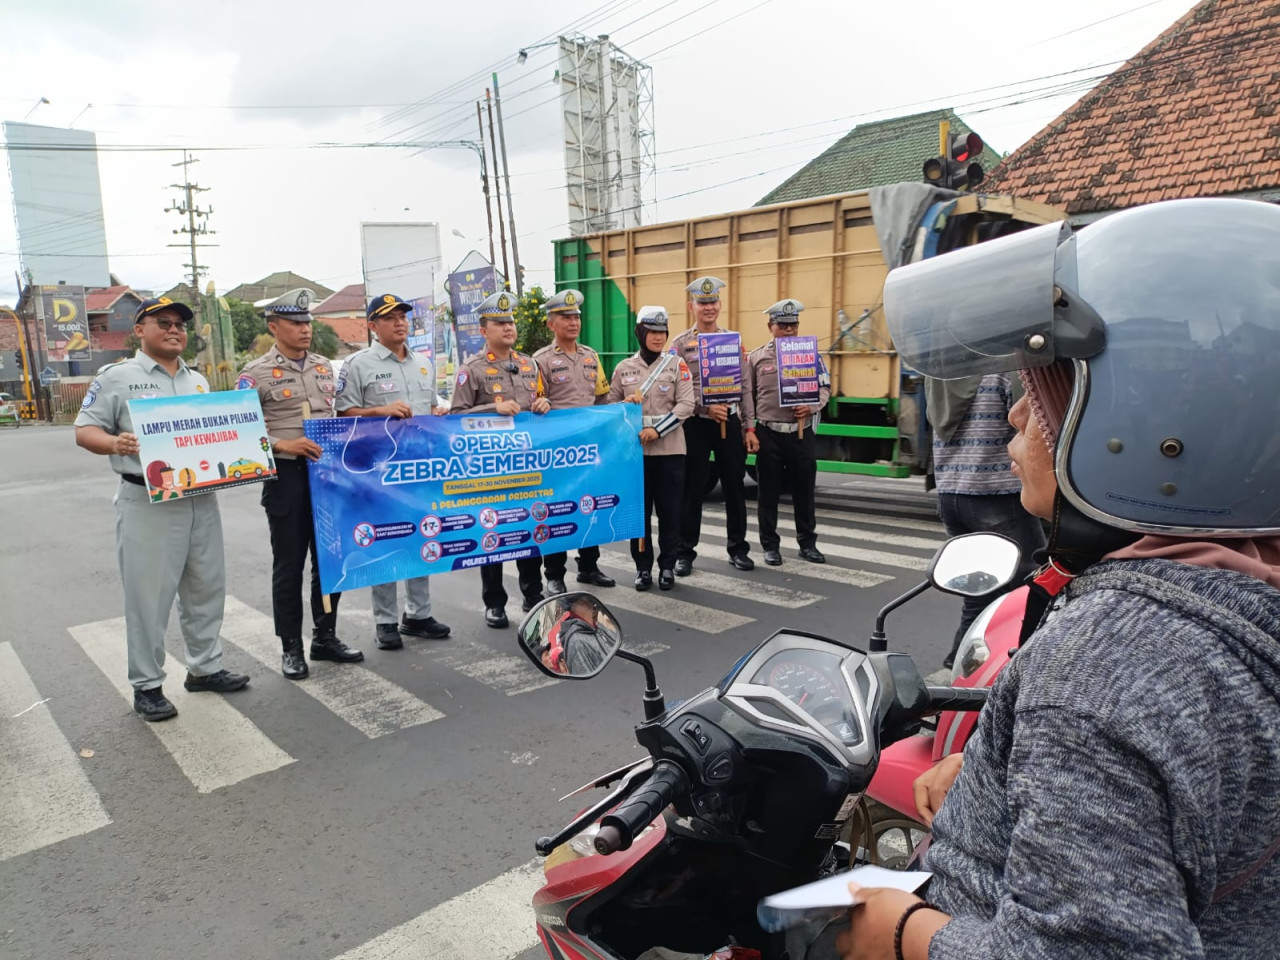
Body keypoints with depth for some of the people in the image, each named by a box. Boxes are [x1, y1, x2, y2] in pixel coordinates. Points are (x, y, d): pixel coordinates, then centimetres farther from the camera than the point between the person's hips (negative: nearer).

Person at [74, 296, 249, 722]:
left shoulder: (198, 380, 16)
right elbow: (84, 431, -5)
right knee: (148, 596, 0)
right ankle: (146, 686, 13)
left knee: (206, 587, 13)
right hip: (147, 503, -6)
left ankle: (205, 667, 28)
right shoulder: (117, 377, -1)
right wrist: (114, 443, -25)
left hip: (202, 498, 6)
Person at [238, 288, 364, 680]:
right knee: (289, 564, 4)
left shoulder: (324, 367, 12)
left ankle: (325, 637, 25)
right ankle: (291, 647, 17)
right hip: (287, 476, -5)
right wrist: (283, 445, -21)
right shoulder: (256, 373, -4)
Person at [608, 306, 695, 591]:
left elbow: (686, 404, -6)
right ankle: (643, 566, 18)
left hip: (670, 449, -1)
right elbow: (610, 405, 12)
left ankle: (667, 566, 17)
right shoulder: (624, 368, 6)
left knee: (669, 510, 5)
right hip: (634, 449, 1)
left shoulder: (677, 364, 2)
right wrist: (625, 404, -11)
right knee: (639, 510, 7)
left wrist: (657, 430, -17)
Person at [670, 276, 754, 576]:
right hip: (695, 424, -3)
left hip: (730, 422, 3)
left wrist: (749, 426, -1)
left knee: (735, 487, 8)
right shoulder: (680, 343, -1)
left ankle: (738, 548, 21)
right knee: (691, 490, 3)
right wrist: (706, 407, -17)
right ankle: (685, 551, 13)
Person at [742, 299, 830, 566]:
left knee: (804, 490, 8)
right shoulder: (756, 357, 4)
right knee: (769, 492, 5)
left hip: (802, 432, 1)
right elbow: (746, 394, 2)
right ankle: (770, 545, 15)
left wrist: (812, 407, -12)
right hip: (768, 433, -1)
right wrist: (749, 429, -5)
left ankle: (807, 543, 21)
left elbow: (824, 387, 8)